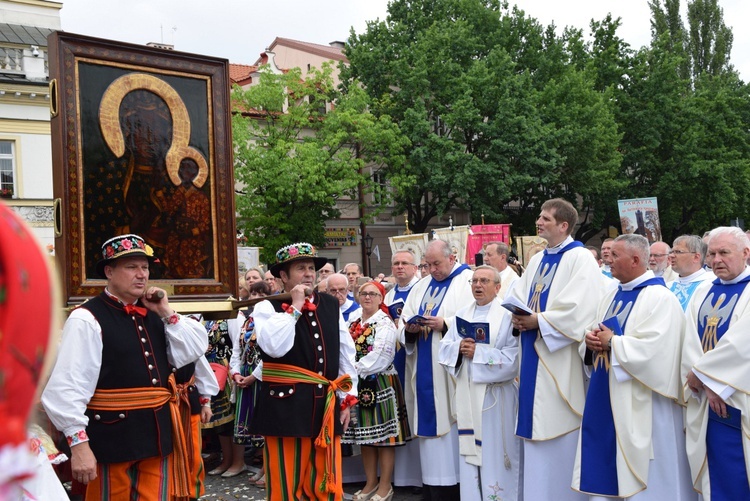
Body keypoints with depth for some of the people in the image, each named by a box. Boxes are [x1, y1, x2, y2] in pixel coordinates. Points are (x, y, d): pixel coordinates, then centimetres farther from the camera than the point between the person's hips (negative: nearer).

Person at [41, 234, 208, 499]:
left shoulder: (153, 314, 9)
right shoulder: (87, 319, -12)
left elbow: (196, 349, 6)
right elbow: (67, 387, -17)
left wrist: (167, 313, -4)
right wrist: (79, 444, -21)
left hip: (158, 433, 6)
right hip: (112, 437, -6)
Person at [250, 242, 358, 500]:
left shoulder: (331, 305, 11)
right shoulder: (267, 308, -4)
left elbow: (346, 353, 15)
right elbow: (275, 347, -22)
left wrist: (347, 398, 12)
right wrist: (295, 308, -14)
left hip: (326, 405, 4)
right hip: (286, 406, -4)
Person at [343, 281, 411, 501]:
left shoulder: (385, 323, -7)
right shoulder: (353, 324, 14)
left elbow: (379, 356, -16)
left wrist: (355, 369, -13)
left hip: (380, 384, -6)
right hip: (358, 385, 6)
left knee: (384, 436, -1)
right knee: (365, 436, 12)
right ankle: (371, 483, 24)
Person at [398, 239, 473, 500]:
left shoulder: (468, 281, -1)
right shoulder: (421, 286, 18)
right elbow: (403, 322, 15)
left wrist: (445, 324, -21)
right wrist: (409, 328, -6)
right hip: (424, 371, 6)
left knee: (450, 426, -4)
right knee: (429, 425, 7)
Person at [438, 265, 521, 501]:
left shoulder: (507, 315, -7)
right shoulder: (462, 314, 12)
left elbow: (512, 358, -15)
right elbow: (444, 349, 8)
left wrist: (477, 352, -17)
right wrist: (459, 347, -12)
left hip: (495, 396, -5)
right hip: (467, 395, 5)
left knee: (496, 454, 0)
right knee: (470, 451, 10)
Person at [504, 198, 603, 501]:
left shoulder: (580, 259, -10)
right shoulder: (537, 260, 15)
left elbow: (580, 310, -21)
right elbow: (516, 297, 16)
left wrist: (537, 321, -18)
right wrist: (518, 317, -6)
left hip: (561, 361, -8)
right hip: (534, 356, 8)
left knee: (560, 435, 0)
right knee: (538, 427, 12)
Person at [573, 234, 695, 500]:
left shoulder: (659, 298, -13)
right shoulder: (611, 297, 14)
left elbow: (653, 348, -24)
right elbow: (594, 332, 18)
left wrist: (612, 343, -15)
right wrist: (590, 340, -5)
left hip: (639, 405, -8)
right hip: (605, 400, 8)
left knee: (642, 478, 2)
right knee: (605, 465, 13)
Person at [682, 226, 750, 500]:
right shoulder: (703, 292, 12)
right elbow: (691, 341, 3)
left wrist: (699, 374, -12)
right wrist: (708, 385, -11)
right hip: (708, 404, 5)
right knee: (719, 478, 11)